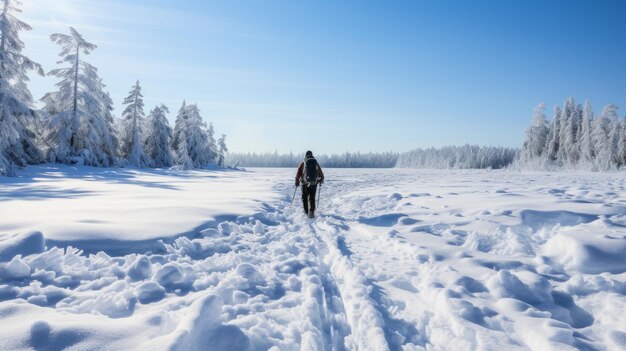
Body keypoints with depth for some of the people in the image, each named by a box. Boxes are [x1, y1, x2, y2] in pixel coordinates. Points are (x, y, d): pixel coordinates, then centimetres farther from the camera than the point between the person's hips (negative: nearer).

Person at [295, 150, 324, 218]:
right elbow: (321, 174, 12)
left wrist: (297, 182, 7)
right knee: (312, 198, 5)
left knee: (304, 198, 11)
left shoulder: (303, 163, -1)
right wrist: (321, 179, 30)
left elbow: (298, 173, -3)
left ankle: (306, 212, 11)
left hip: (305, 183, -1)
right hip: (314, 183, 2)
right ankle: (311, 211, -9)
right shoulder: (316, 163, 5)